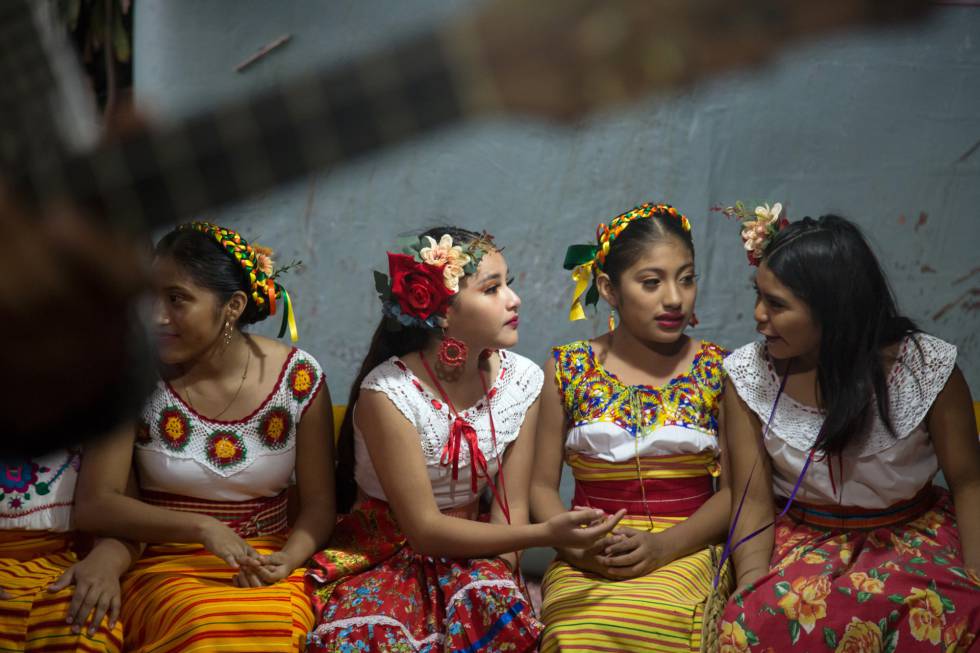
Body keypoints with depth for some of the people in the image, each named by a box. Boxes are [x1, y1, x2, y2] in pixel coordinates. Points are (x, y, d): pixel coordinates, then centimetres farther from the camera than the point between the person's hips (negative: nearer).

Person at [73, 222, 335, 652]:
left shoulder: (299, 377, -3)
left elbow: (319, 504, 3)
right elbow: (94, 504, -8)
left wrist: (285, 562, -17)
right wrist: (201, 527, -18)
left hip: (268, 565, 1)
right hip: (165, 564, 0)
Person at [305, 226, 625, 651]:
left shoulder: (522, 380, -6)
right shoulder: (387, 393, -21)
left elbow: (511, 507, -2)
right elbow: (424, 529, -22)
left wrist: (497, 580, -19)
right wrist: (546, 534, -31)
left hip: (469, 550, 4)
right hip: (384, 554, -4)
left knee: (495, 607, -29)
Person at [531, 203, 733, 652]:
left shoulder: (718, 370, 5)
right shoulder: (569, 368, 7)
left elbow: (734, 489, 1)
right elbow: (542, 485, 9)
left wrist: (663, 546, -14)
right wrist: (575, 544, -11)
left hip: (686, 551, 0)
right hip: (588, 560, 1)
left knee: (655, 617, -33)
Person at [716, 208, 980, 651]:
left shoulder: (926, 367, -13)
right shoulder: (748, 375, -8)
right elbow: (753, 501, -7)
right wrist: (752, 590, -22)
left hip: (914, 532, 0)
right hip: (800, 537, 0)